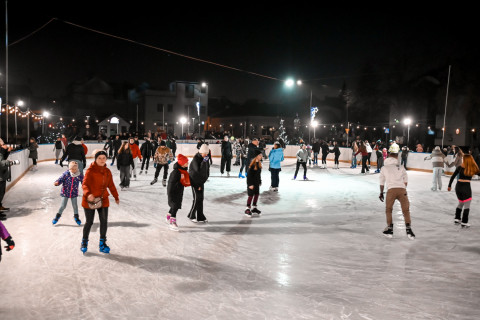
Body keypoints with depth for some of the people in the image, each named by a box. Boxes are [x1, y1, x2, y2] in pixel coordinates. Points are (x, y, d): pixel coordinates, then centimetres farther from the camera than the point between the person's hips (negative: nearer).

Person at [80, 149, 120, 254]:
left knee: (104, 221, 4)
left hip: (103, 200, 4)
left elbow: (111, 185, 16)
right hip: (89, 200, -4)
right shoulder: (90, 170, -12)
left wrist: (116, 197, 20)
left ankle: (102, 243, 21)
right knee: (89, 222, 6)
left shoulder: (107, 171, 5)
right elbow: (84, 184, -21)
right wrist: (88, 194, -39)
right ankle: (84, 242, 29)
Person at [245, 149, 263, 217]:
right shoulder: (252, 164, -20)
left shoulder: (259, 163, 6)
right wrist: (250, 184, -20)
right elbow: (249, 175, -20)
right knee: (251, 195, -2)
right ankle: (247, 209, 10)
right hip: (251, 182, -8)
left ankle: (254, 207, 27)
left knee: (257, 194, 12)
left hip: (257, 182, 8)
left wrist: (260, 182, 17)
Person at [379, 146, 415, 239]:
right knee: (406, 210, 10)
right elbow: (405, 182, 18)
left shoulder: (384, 168, 18)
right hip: (402, 190, 1)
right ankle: (408, 229, -3)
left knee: (388, 210, 16)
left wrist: (381, 193, 32)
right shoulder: (401, 168, 21)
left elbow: (382, 183, 22)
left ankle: (390, 229, 11)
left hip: (391, 190, -1)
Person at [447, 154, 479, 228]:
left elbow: (453, 176, 4)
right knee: (467, 205, 8)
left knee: (460, 203, 23)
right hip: (466, 187, -3)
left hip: (458, 186, 4)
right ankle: (464, 223, 8)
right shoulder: (473, 169, -5)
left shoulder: (460, 167, 1)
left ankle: (457, 219, 28)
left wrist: (449, 185, 12)